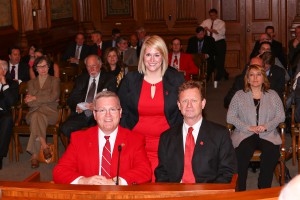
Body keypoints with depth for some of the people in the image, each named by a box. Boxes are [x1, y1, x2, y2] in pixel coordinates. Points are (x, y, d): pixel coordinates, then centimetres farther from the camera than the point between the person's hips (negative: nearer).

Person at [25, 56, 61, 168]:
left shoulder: (55, 81, 16)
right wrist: (45, 100, -6)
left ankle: (35, 155, -37)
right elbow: (29, 103, 5)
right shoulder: (31, 83, 22)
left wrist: (35, 98, -3)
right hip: (34, 112, 2)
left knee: (36, 117, -36)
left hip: (50, 112, -2)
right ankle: (44, 146, -37)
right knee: (36, 117, -37)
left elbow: (54, 97, -5)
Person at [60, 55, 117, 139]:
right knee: (65, 128, -23)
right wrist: (76, 107, -8)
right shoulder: (81, 79, 21)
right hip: (81, 114, 4)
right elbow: (71, 99, 16)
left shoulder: (109, 79, 10)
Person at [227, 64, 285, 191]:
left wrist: (266, 126, -10)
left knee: (272, 151, -32)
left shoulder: (272, 95, 17)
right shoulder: (239, 95, 12)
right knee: (243, 151, -34)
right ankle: (240, 190, -25)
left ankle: (264, 189, -20)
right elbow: (230, 117, 3)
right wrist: (248, 127, -10)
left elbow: (281, 116, 9)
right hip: (245, 134, -1)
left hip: (267, 134, 1)